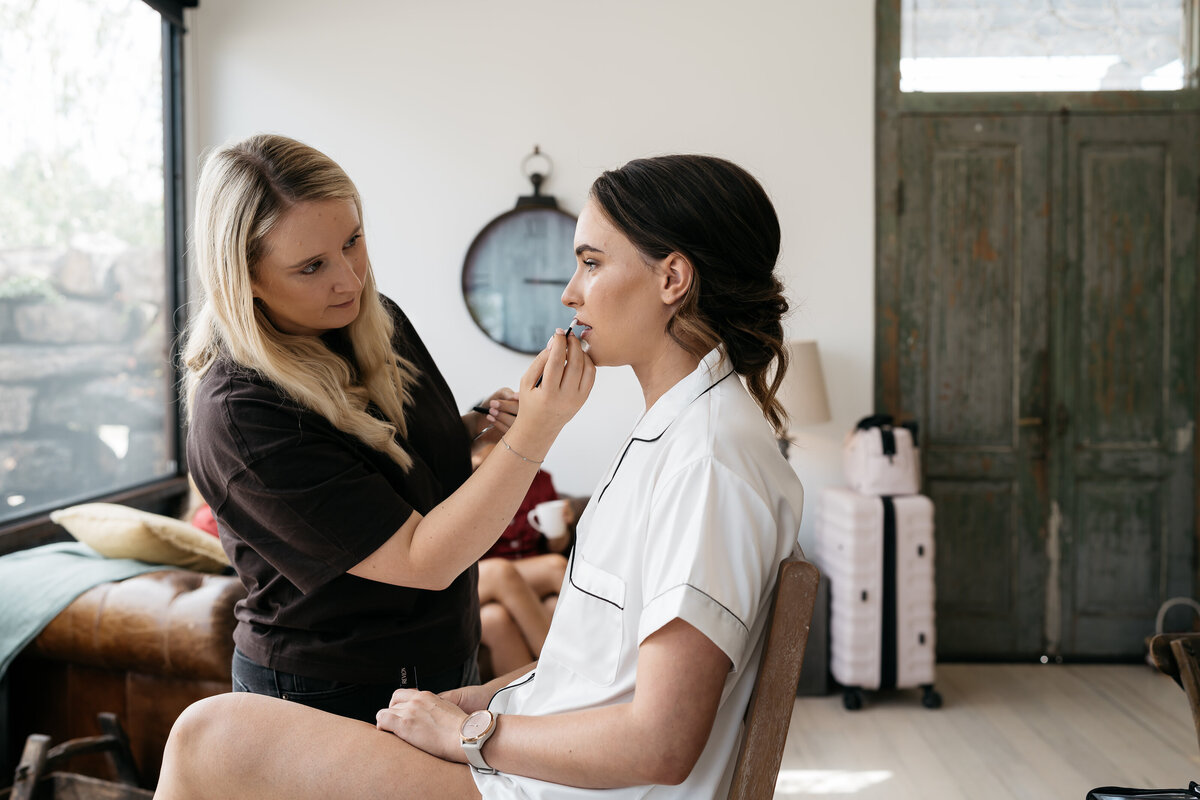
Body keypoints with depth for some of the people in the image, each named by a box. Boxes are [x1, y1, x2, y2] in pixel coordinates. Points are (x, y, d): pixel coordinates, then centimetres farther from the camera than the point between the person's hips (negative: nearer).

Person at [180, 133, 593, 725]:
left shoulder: (380, 323, -4)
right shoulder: (237, 414, -27)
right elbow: (421, 563, -27)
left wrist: (476, 430, -7)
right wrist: (533, 432, -35)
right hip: (327, 697, -7)